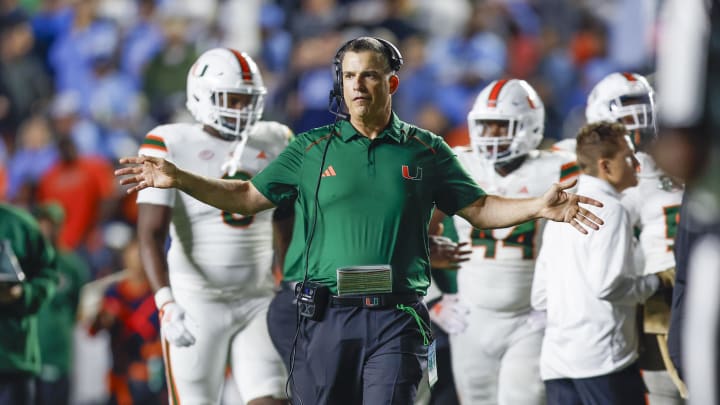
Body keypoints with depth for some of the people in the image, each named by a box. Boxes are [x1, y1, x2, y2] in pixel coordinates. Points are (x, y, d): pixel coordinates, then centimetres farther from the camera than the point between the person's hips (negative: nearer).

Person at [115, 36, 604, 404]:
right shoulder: (312, 149, 10)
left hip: (396, 318, -1)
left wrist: (540, 206, -3)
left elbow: (478, 208, 12)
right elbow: (248, 196, 13)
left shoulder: (425, 150, 10)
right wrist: (178, 179, 3)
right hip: (329, 314, 1)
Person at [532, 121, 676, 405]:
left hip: (555, 359, 8)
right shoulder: (610, 210, -9)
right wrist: (657, 281, -4)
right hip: (601, 356, -8)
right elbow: (608, 285, -18)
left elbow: (540, 297, 17)